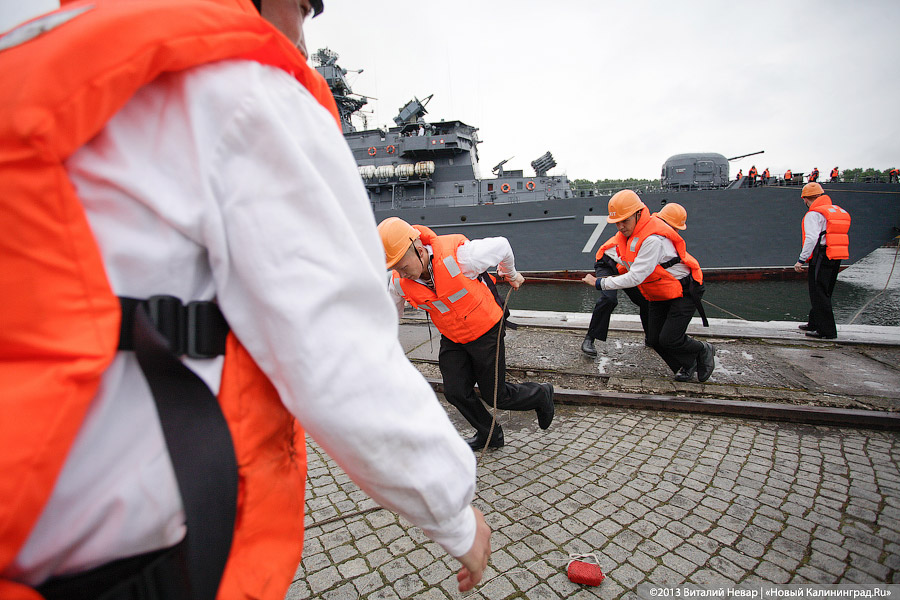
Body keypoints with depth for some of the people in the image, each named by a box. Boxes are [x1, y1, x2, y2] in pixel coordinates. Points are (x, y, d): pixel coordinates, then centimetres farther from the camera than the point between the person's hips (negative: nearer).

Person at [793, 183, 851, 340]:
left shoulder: (813, 214, -10)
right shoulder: (839, 210, 17)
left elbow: (812, 238, -20)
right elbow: (838, 237, 18)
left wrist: (801, 260, -18)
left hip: (821, 258, -9)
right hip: (836, 259, 9)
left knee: (819, 295, -4)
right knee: (824, 294, 18)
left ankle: (827, 331, -3)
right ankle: (814, 323, 31)